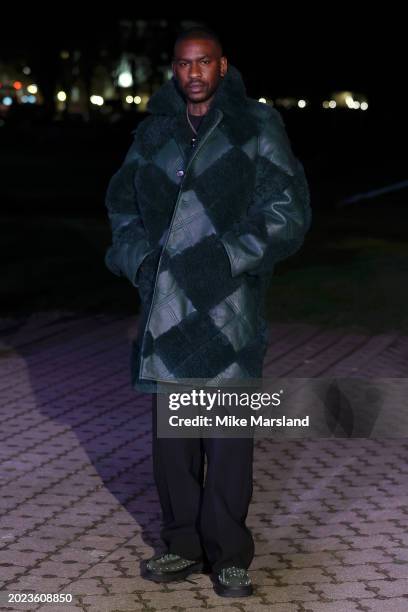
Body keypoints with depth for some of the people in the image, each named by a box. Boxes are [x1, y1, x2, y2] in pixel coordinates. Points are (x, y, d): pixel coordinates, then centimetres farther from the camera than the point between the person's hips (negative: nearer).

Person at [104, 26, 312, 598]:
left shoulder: (257, 127, 0)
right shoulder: (153, 134, 11)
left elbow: (289, 214, -5)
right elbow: (123, 206, 19)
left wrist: (223, 260, -14)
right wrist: (141, 262, 2)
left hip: (229, 304, -4)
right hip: (167, 305, 4)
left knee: (229, 434, -3)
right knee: (171, 432, 9)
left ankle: (229, 555, 9)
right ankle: (184, 545, 22)